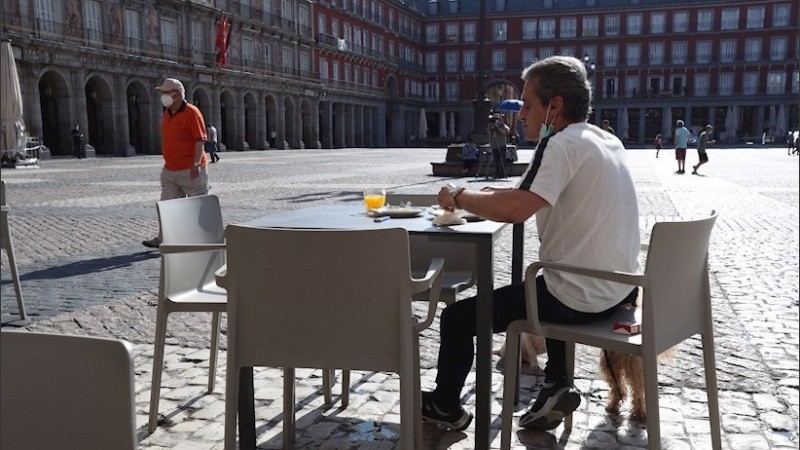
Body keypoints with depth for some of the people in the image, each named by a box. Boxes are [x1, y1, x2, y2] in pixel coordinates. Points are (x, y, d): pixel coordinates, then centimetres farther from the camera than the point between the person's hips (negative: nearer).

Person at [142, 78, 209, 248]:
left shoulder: (191, 112, -12)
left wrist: (196, 163, -27)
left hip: (190, 171, -8)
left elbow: (200, 140, -19)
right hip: (170, 171, 8)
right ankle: (164, 239, 5)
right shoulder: (167, 113, 13)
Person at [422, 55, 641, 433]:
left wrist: (459, 197, -13)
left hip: (580, 300, -9)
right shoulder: (607, 141, 10)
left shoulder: (563, 144, -17)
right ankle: (557, 386, 30)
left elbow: (516, 211, -29)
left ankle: (445, 407, 25)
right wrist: (501, 194, 8)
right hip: (621, 289, 9)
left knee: (457, 317, 3)